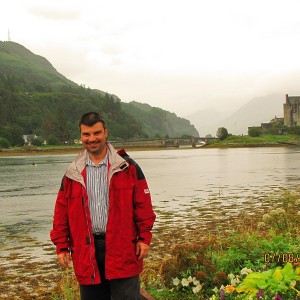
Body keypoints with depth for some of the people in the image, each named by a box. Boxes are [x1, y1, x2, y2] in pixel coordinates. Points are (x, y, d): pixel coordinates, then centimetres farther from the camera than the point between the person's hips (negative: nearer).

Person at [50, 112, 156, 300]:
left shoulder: (127, 167, 0)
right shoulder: (73, 174, 7)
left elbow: (143, 205, -1)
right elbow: (61, 213, 9)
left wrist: (144, 238, -5)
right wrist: (62, 246, 5)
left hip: (122, 247, -2)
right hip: (86, 251, 3)